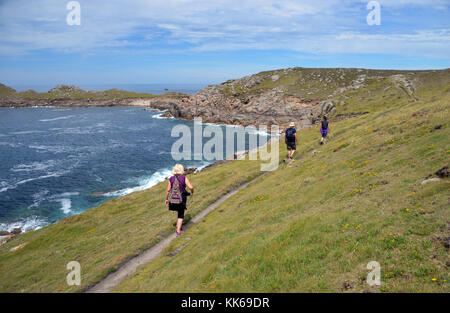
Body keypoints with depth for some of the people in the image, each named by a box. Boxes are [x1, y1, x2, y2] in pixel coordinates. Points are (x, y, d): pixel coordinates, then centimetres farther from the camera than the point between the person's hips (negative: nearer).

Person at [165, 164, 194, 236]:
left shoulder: (171, 179, -4)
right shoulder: (184, 178, -12)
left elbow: (168, 190, -5)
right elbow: (191, 187, -20)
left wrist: (166, 199, 7)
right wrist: (192, 192, 2)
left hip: (173, 200, 3)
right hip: (181, 200, -3)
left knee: (179, 212, 30)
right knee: (181, 215, 14)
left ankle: (178, 226, 34)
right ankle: (178, 231, 12)